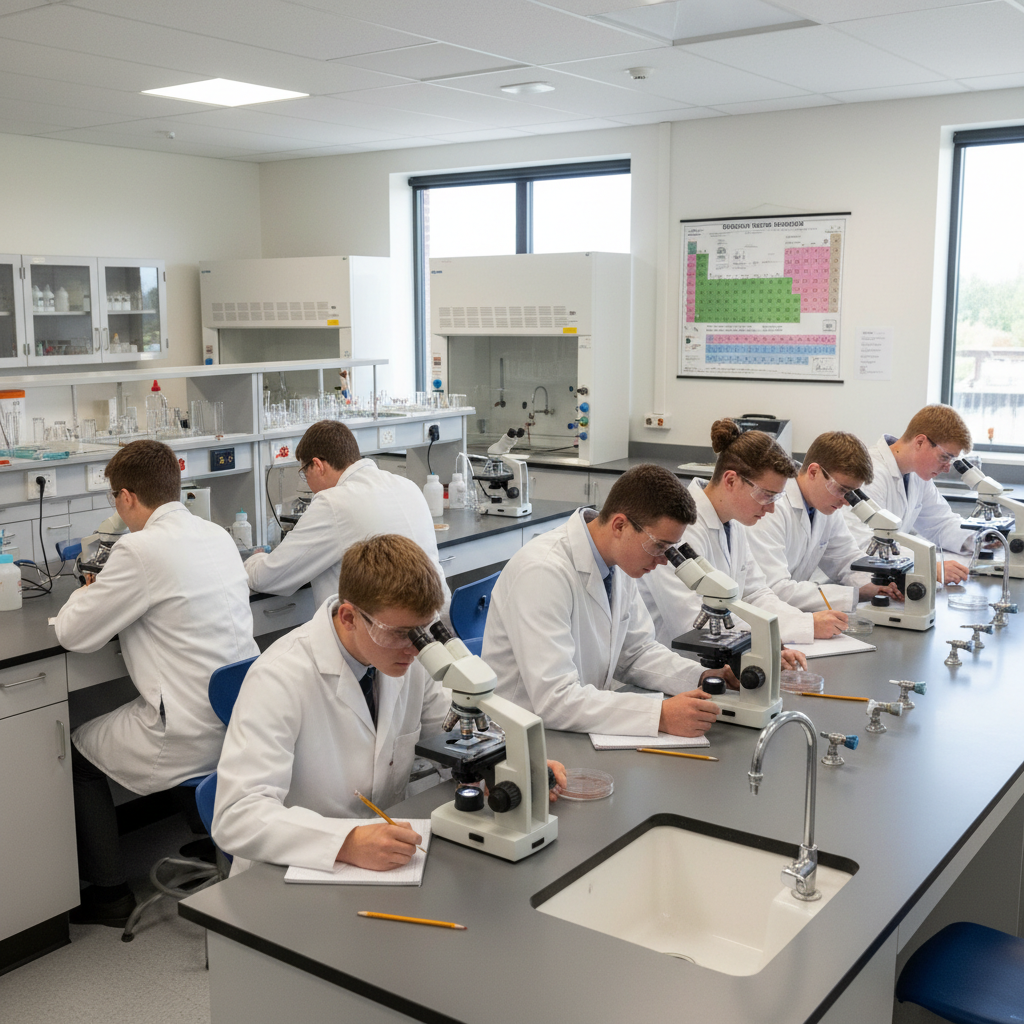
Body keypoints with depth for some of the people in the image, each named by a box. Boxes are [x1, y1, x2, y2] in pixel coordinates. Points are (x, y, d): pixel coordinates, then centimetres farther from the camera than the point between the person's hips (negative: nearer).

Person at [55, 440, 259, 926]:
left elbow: (73, 634, -9)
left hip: (193, 738, -8)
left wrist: (86, 595, 11)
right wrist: (108, 594, 22)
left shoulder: (141, 550, -18)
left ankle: (109, 892, 24)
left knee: (78, 751, 18)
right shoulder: (217, 534, 5)